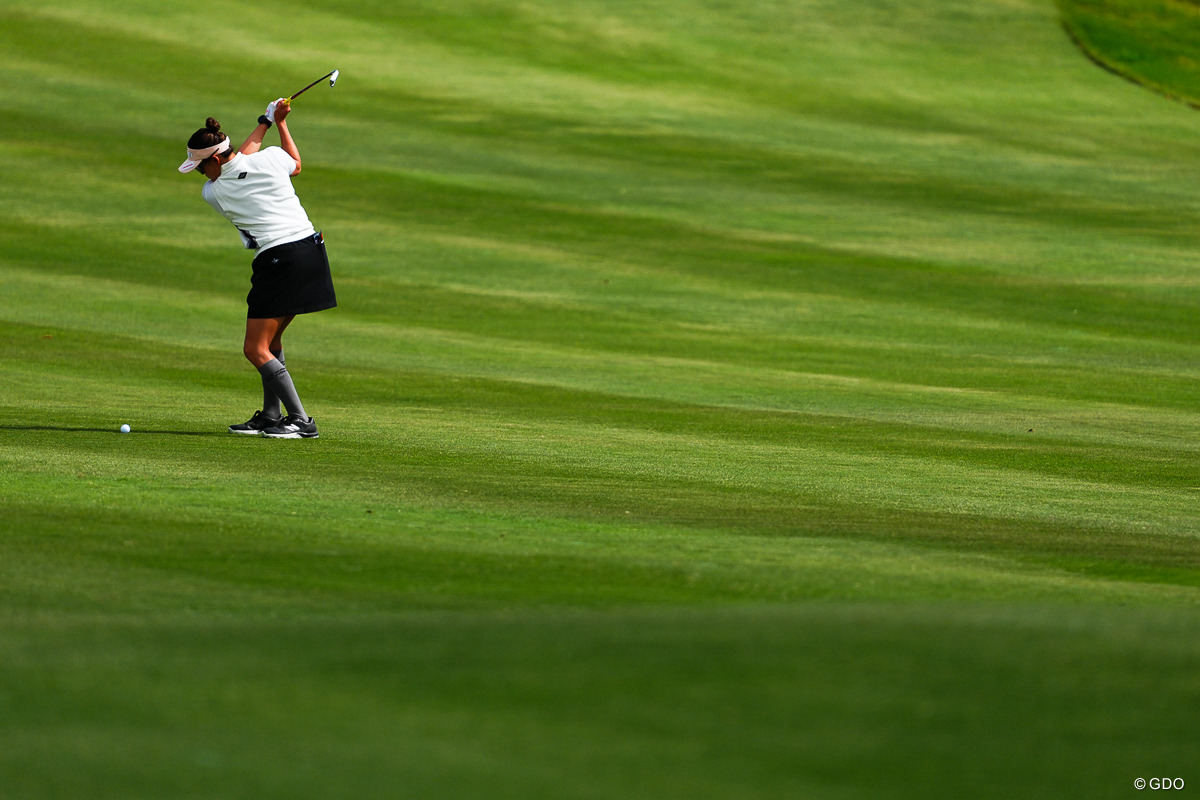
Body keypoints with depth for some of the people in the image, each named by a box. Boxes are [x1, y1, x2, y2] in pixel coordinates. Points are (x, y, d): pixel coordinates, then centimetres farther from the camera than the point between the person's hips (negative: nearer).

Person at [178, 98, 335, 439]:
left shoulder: (213, 192, -6)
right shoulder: (270, 158, 0)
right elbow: (296, 165, 25)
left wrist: (264, 123, 19)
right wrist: (280, 123, 32)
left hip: (279, 261, -7)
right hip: (311, 246, 7)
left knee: (256, 349, -3)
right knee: (271, 339, 20)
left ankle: (300, 420, -11)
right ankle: (271, 416, 23)